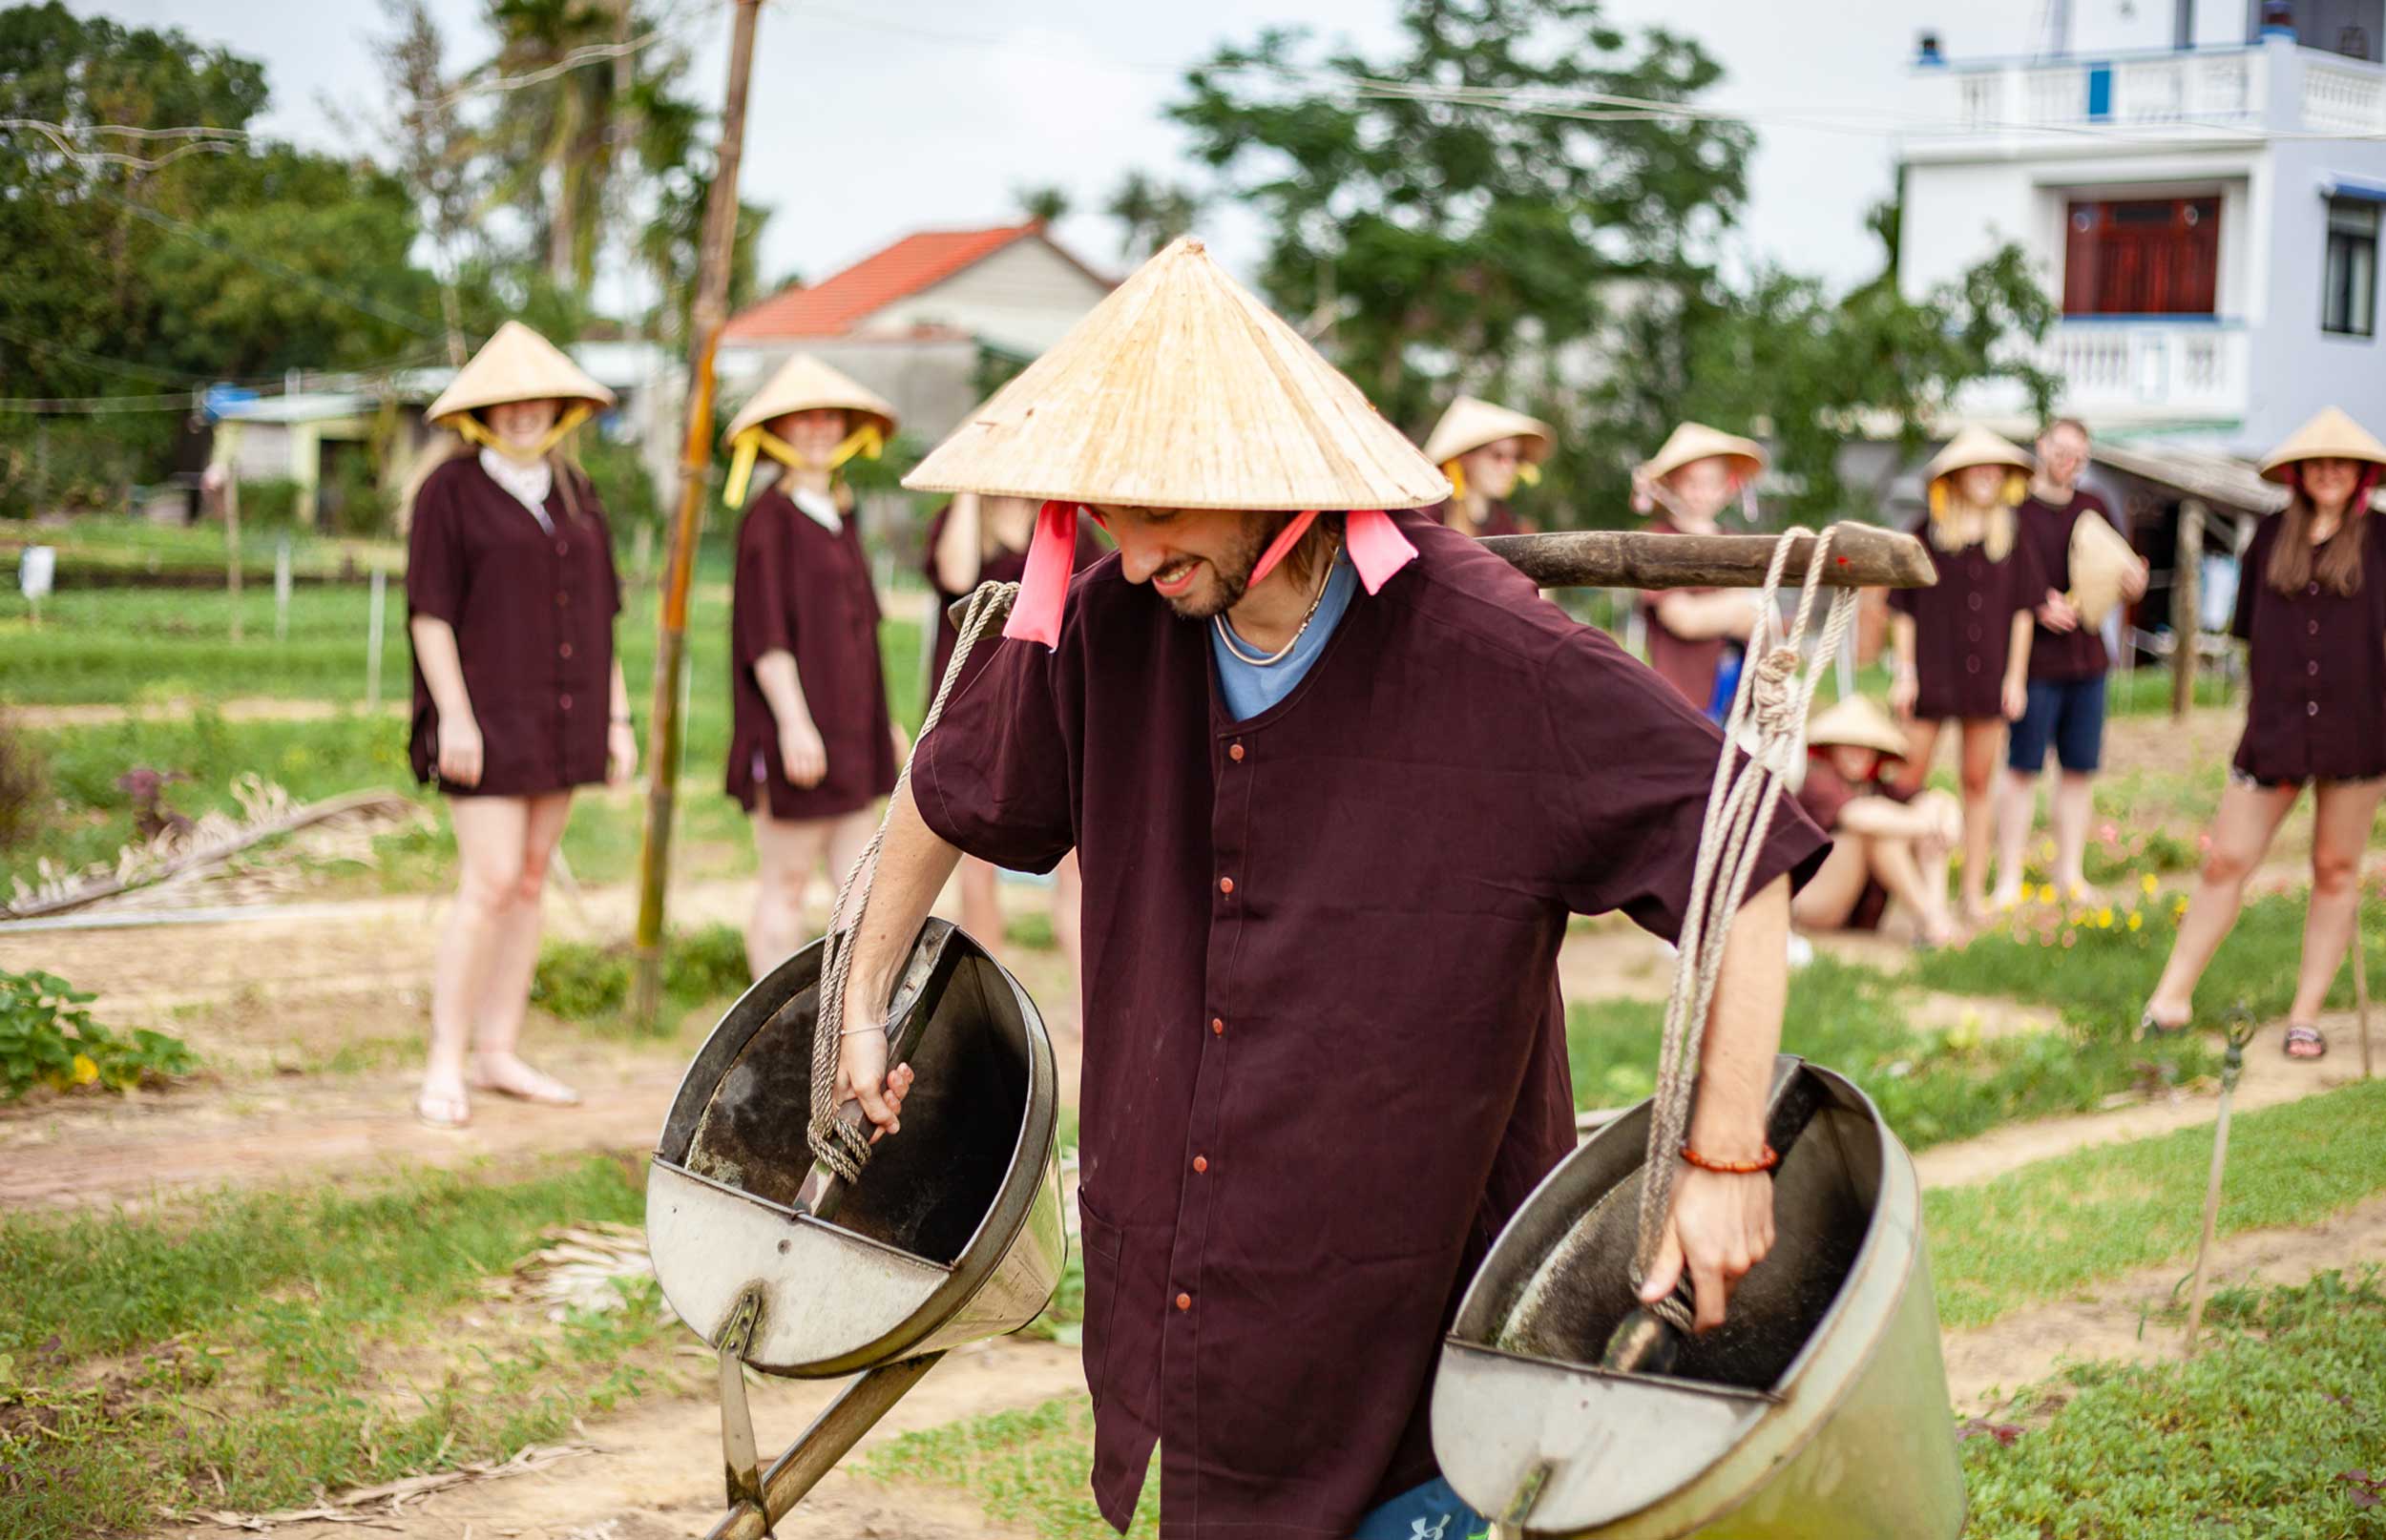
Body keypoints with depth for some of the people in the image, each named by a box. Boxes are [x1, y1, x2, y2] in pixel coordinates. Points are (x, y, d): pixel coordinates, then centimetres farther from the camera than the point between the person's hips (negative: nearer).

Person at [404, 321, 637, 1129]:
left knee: (529, 884, 8)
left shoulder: (572, 494, 12)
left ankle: (498, 1054, 15)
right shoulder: (450, 489, -7)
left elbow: (598, 614, 14)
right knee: (491, 885, -12)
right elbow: (429, 610, -11)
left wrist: (616, 716, 10)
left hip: (557, 717, 7)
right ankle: (445, 1066, -4)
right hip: (485, 717, -6)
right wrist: (454, 715, -19)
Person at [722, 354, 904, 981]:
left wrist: (881, 720, 21)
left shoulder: (839, 516, 16)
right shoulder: (769, 517, -9)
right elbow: (764, 631, -16)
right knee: (785, 885, -1)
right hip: (797, 730, -8)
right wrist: (794, 721, -24)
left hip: (847, 727, 8)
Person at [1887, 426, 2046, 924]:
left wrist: (2015, 676, 4)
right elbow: (1903, 608, 1)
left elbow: (2022, 610, 9)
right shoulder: (1926, 534, 0)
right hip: (1931, 670, -3)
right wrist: (1904, 672, -4)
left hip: (1987, 674, 3)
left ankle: (1974, 892, 15)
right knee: (1909, 779, -4)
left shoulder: (2011, 537, 7)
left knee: (1978, 782, 8)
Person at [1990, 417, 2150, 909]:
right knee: (2022, 770, -4)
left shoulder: (2094, 509, 14)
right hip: (2034, 659, -5)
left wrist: (2133, 580, -5)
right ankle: (2008, 881, 1)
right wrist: (2039, 608, -23)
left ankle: (2070, 874, 18)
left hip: (2087, 659, 5)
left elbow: (2125, 575, 19)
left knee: (2080, 770, 8)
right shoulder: (2013, 508, -4)